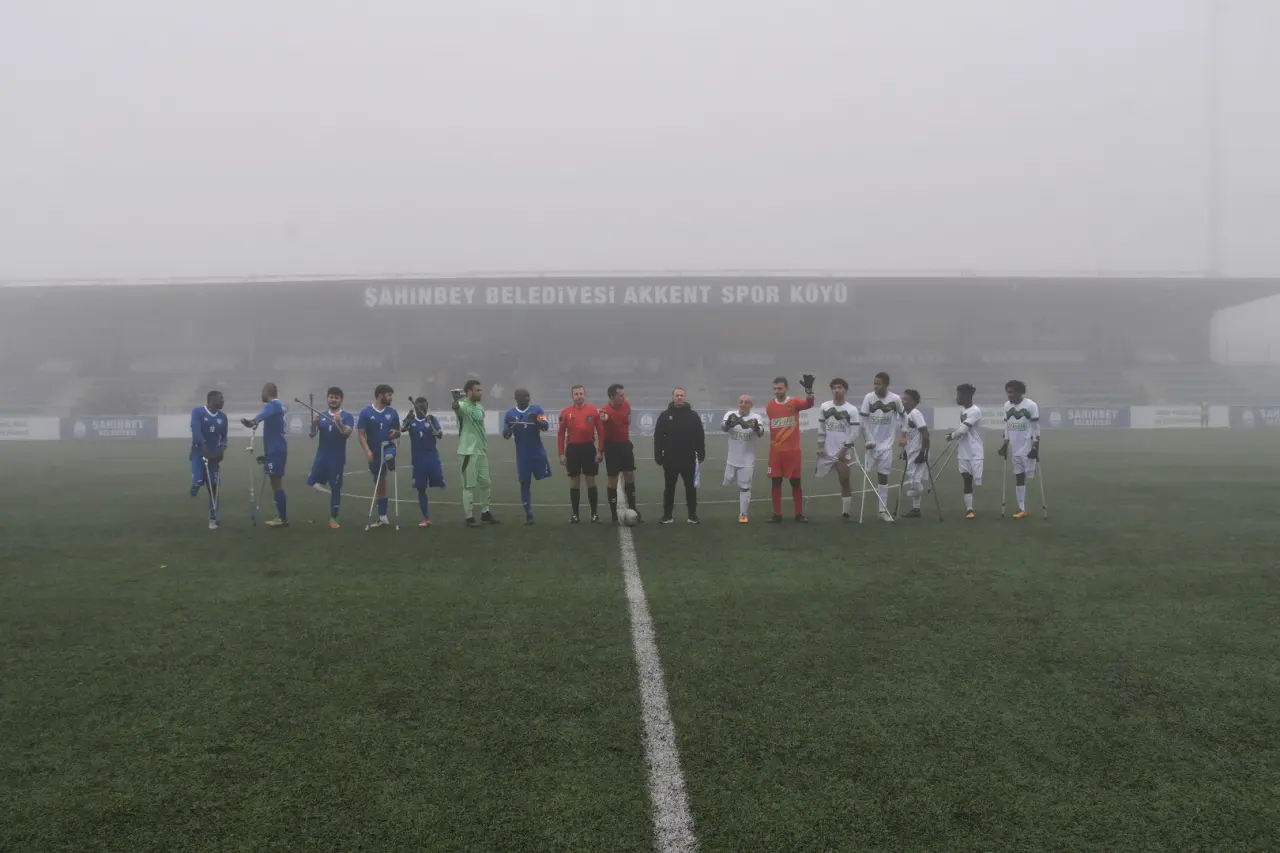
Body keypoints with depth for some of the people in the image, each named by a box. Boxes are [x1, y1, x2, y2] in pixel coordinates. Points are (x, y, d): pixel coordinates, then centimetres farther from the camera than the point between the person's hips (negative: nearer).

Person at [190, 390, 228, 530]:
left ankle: (213, 519, 6)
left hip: (214, 455, 4)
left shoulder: (222, 416, 8)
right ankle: (196, 483, 20)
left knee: (214, 487, 0)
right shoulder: (197, 412, -5)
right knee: (199, 481, -20)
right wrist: (205, 448, -28)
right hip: (199, 453, -4)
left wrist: (221, 450, -8)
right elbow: (196, 431, -17)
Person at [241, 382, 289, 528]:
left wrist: (253, 421, -61)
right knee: (277, 484, 14)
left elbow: (264, 414, -39)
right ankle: (281, 516, 19)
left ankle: (283, 519, -4)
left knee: (276, 484, -6)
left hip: (275, 450, -10)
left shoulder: (273, 405, -13)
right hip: (277, 449, 10)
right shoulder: (279, 406, 19)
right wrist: (267, 453, 36)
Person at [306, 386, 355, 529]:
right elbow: (312, 435, 0)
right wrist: (314, 423, -20)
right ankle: (324, 481, 25)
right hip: (321, 456, 3)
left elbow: (347, 433, -19)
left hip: (337, 459, -3)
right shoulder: (321, 416, 7)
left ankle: (333, 519, 11)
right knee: (312, 482, -8)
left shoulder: (347, 416, -3)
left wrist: (339, 423, -38)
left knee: (335, 488, 1)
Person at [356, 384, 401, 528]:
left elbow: (398, 433, 13)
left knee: (389, 455, -41)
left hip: (388, 449, 0)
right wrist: (367, 451, -17)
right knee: (379, 484, 9)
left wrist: (395, 433, -12)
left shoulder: (393, 412, 4)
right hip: (374, 453, 0)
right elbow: (361, 434, -4)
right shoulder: (366, 412, -3)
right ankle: (382, 517, 18)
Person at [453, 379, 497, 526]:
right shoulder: (463, 406, -13)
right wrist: (456, 399, -59)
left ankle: (485, 513, 27)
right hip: (468, 452, -8)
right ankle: (469, 517, 6)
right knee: (469, 485, -2)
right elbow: (455, 406, -38)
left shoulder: (480, 408, 12)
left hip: (482, 452, 8)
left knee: (485, 483, 15)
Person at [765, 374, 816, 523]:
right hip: (776, 451, 2)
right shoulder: (769, 406, 4)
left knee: (796, 482, 5)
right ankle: (777, 514, 10)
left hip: (793, 450, -2)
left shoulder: (795, 402, -5)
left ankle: (799, 514, 13)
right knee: (776, 482, 4)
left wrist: (809, 389, -41)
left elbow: (809, 404, -25)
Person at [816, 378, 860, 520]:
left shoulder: (852, 410, -5)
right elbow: (821, 428, 8)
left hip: (842, 451, -3)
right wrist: (820, 446, 0)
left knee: (845, 482, -1)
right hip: (826, 451, 3)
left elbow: (854, 432, -6)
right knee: (819, 476, 7)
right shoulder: (824, 407, 3)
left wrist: (844, 449, -11)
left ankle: (846, 512, 7)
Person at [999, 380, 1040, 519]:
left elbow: (1036, 428, -11)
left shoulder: (1031, 405, -12)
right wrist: (1005, 445, 10)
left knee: (1030, 477, -2)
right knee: (1018, 477, 7)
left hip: (1028, 448, -6)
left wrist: (1035, 448, -15)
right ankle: (1022, 509, 12)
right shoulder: (1007, 406, 5)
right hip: (1015, 449, 6)